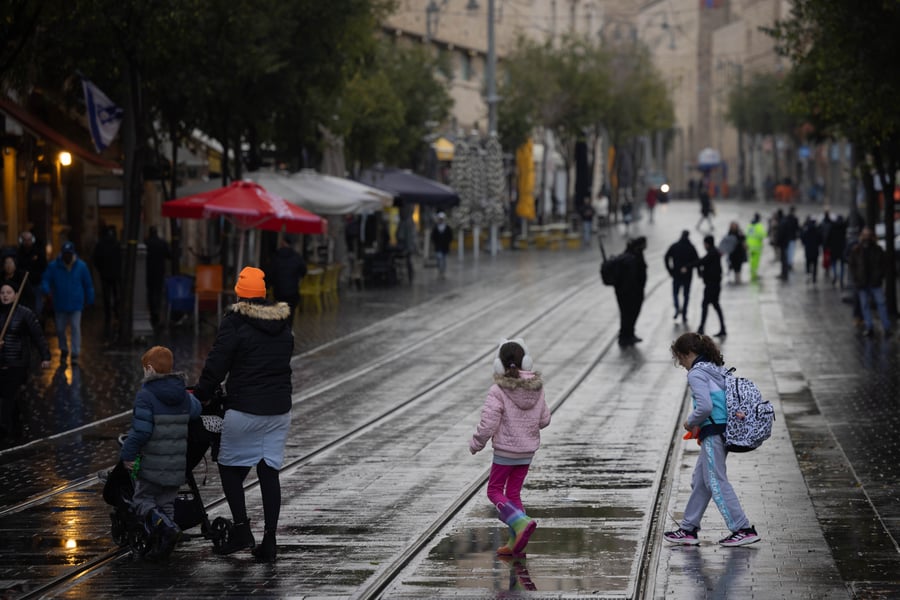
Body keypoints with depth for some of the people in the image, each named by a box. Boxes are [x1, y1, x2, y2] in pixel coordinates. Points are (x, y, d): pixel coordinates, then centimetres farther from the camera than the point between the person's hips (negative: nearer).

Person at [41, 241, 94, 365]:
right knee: (60, 329, 10)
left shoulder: (81, 266, -2)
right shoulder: (53, 266, -3)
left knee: (75, 328, -9)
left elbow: (88, 285, 6)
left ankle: (75, 355, -7)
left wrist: (89, 300, 6)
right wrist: (47, 290, -21)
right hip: (60, 304, 1)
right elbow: (45, 281, 0)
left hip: (76, 305, -1)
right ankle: (63, 351, 31)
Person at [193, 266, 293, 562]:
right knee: (270, 471, 7)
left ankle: (241, 528, -2)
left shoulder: (235, 322, -10)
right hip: (280, 409, 5)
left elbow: (216, 365, -11)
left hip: (245, 410, -5)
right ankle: (269, 540, 5)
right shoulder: (283, 324, 9)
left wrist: (202, 395, 2)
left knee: (230, 466, 9)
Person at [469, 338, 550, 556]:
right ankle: (516, 542, 14)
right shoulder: (537, 389, -3)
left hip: (505, 451, -6)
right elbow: (544, 419, 5)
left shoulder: (498, 392, -20)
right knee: (513, 493, 16)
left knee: (494, 491, 8)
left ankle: (521, 522, -16)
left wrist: (476, 444, -3)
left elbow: (488, 424, -20)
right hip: (528, 450, 6)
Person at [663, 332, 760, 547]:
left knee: (716, 482, -5)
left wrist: (691, 422, -5)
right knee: (700, 481, 16)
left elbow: (705, 407, -22)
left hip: (713, 433, -10)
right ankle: (689, 529, 22)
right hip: (725, 430, 10)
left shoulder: (696, 373, -12)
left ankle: (743, 529, -6)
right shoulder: (718, 369, 15)